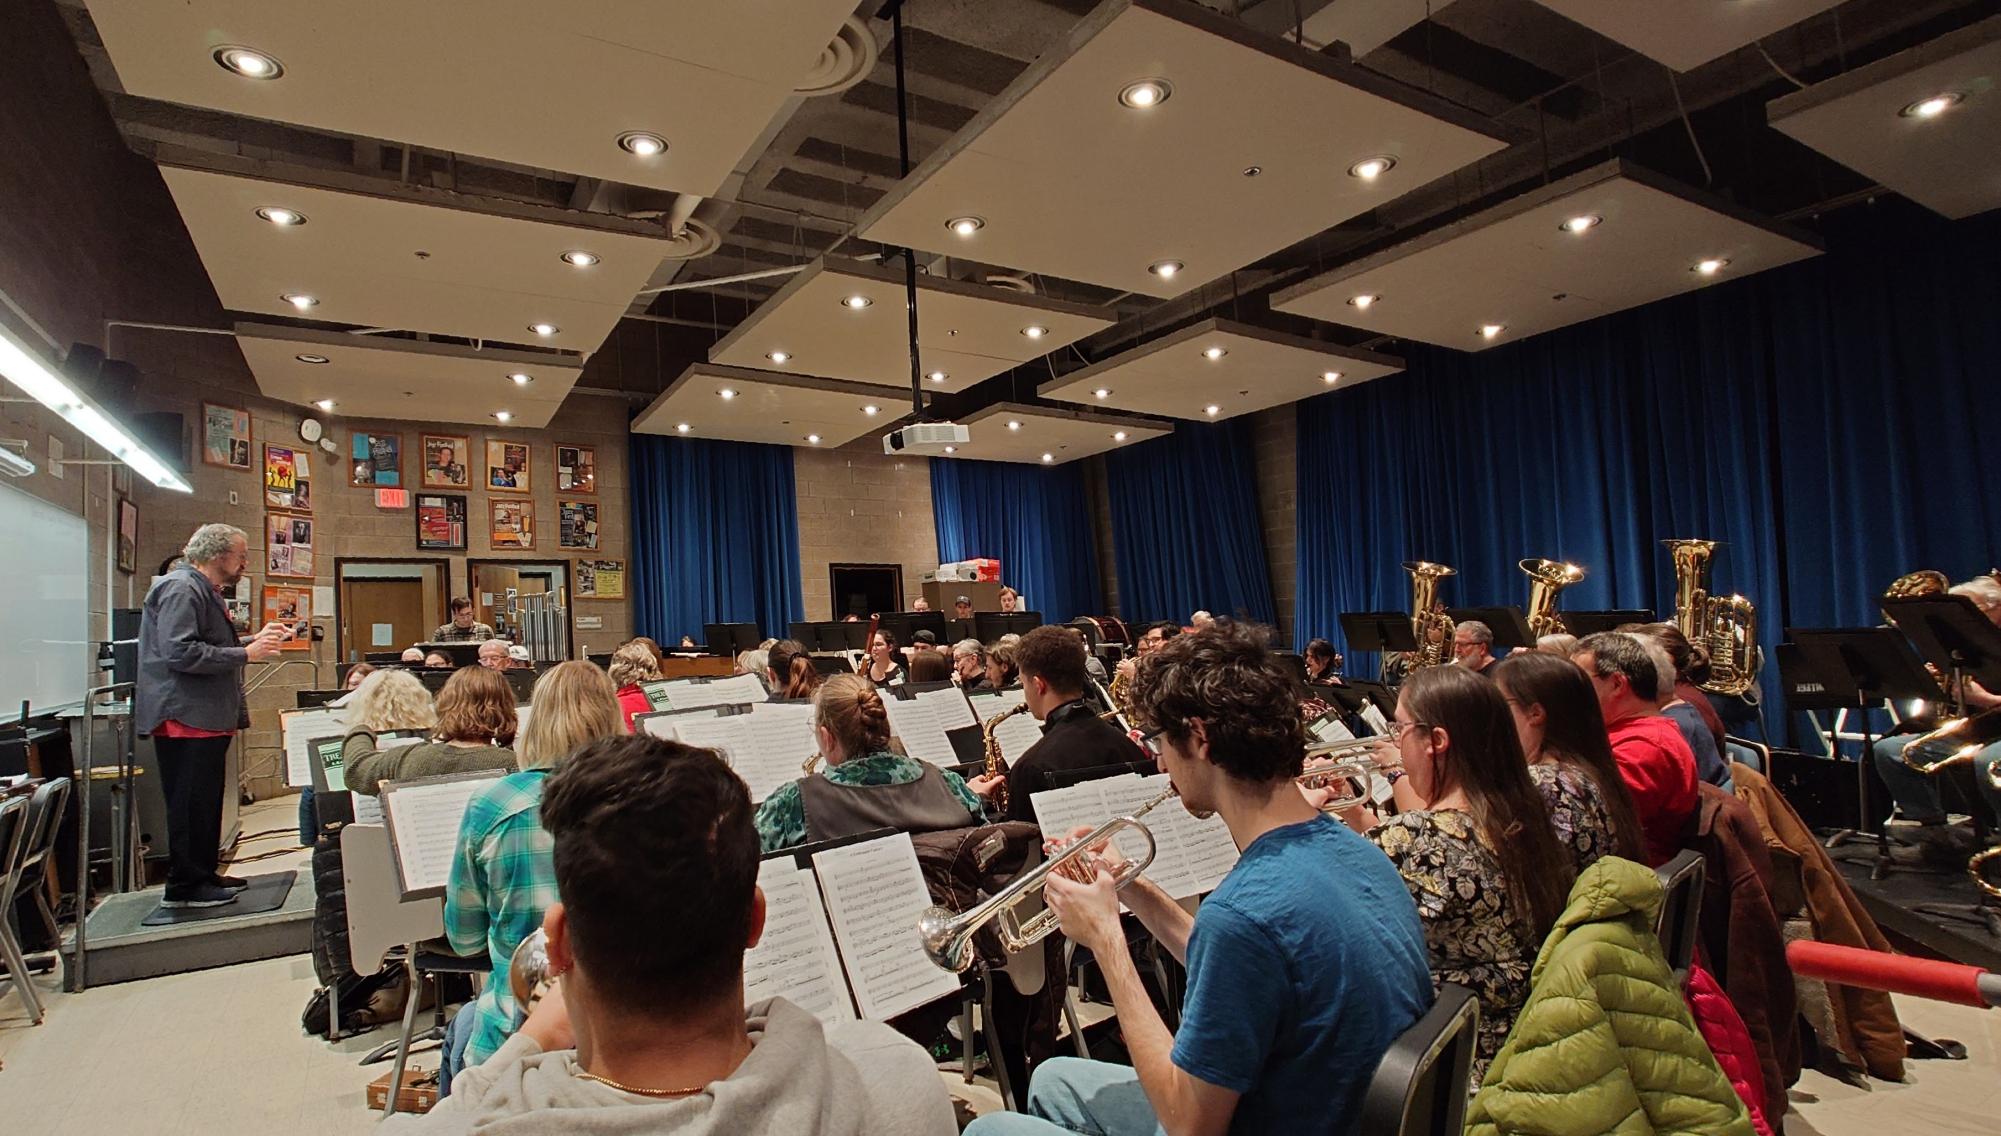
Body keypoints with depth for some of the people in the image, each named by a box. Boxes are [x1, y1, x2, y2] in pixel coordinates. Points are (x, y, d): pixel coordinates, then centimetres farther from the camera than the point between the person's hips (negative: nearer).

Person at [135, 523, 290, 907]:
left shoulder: (203, 591, 21)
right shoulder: (181, 589, -14)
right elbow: (179, 652, -25)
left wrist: (256, 638, 18)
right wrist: (246, 653, -22)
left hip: (206, 716, 11)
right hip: (187, 717, -11)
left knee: (206, 802, 16)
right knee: (191, 804, -5)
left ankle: (204, 874, 24)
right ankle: (183, 887, 2)